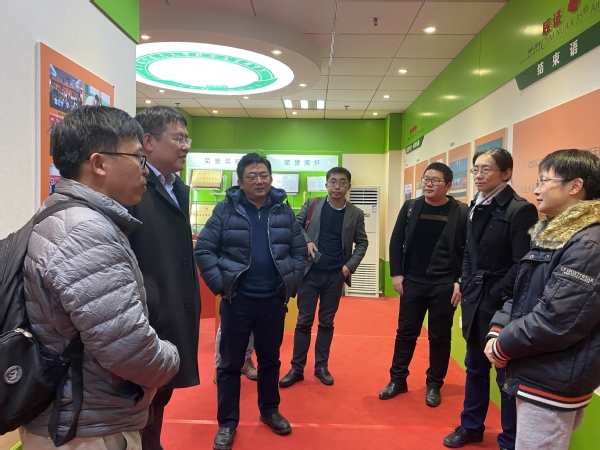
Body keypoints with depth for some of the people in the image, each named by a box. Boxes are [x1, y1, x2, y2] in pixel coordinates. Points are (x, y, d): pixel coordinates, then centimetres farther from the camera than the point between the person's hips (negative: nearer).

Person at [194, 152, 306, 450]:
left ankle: (269, 411, 39)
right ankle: (227, 423, 28)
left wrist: (292, 284, 0)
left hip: (273, 301, 3)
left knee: (270, 359, 18)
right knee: (230, 363, 10)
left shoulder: (284, 211, 1)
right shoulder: (226, 210, -7)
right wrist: (219, 285, -10)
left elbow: (300, 251, 7)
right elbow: (203, 249, -6)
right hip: (237, 301, -2)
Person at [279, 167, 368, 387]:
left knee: (327, 322, 12)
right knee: (304, 321, 6)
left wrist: (350, 265, -5)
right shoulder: (312, 204, 0)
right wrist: (306, 240, -16)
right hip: (310, 272, -1)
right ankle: (297, 368, 17)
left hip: (335, 276, 1)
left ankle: (322, 366, 25)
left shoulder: (356, 214, 1)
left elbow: (362, 242, 7)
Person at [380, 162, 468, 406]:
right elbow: (396, 242, 5)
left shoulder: (461, 212, -5)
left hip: (445, 286, -2)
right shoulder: (410, 207, 3)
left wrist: (461, 282, -10)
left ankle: (434, 385, 27)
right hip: (413, 282, 2)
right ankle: (397, 380, 26)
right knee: (405, 332, 11)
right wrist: (396, 273, -2)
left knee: (439, 337, 10)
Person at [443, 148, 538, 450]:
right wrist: (466, 287, 7)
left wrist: (498, 295, -15)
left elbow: (523, 264, -17)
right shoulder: (476, 208, 9)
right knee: (475, 368, 20)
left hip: (502, 305, -7)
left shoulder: (520, 209, -14)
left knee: (507, 374, 8)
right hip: (475, 301, 7)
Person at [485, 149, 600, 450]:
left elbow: (556, 320, -26)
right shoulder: (550, 234, 9)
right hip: (536, 373, 9)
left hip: (553, 382, -9)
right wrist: (497, 332, -3)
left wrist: (503, 346, -13)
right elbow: (521, 294, 12)